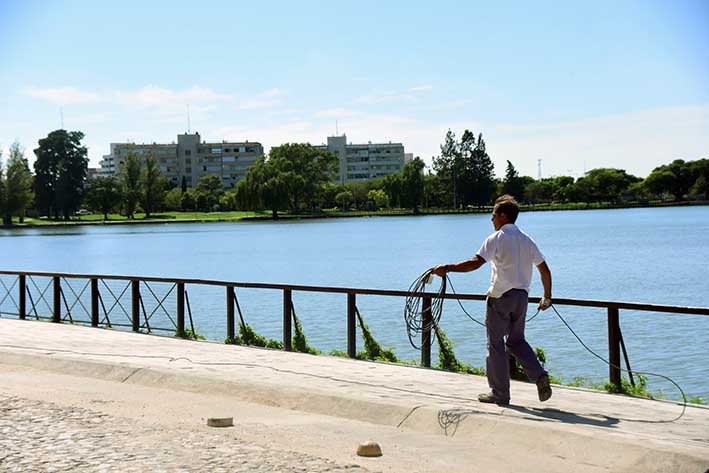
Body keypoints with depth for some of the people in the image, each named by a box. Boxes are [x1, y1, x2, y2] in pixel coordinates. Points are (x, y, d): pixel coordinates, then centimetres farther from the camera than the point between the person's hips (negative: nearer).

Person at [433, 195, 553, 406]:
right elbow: (545, 270, 10)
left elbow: (476, 262, -21)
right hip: (522, 296, 6)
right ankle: (540, 375, -1)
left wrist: (447, 268, -20)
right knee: (517, 341, 19)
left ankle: (500, 393, 8)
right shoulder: (527, 240, 11)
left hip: (500, 296, -6)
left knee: (496, 344, 4)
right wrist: (547, 298, 19)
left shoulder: (496, 238, -8)